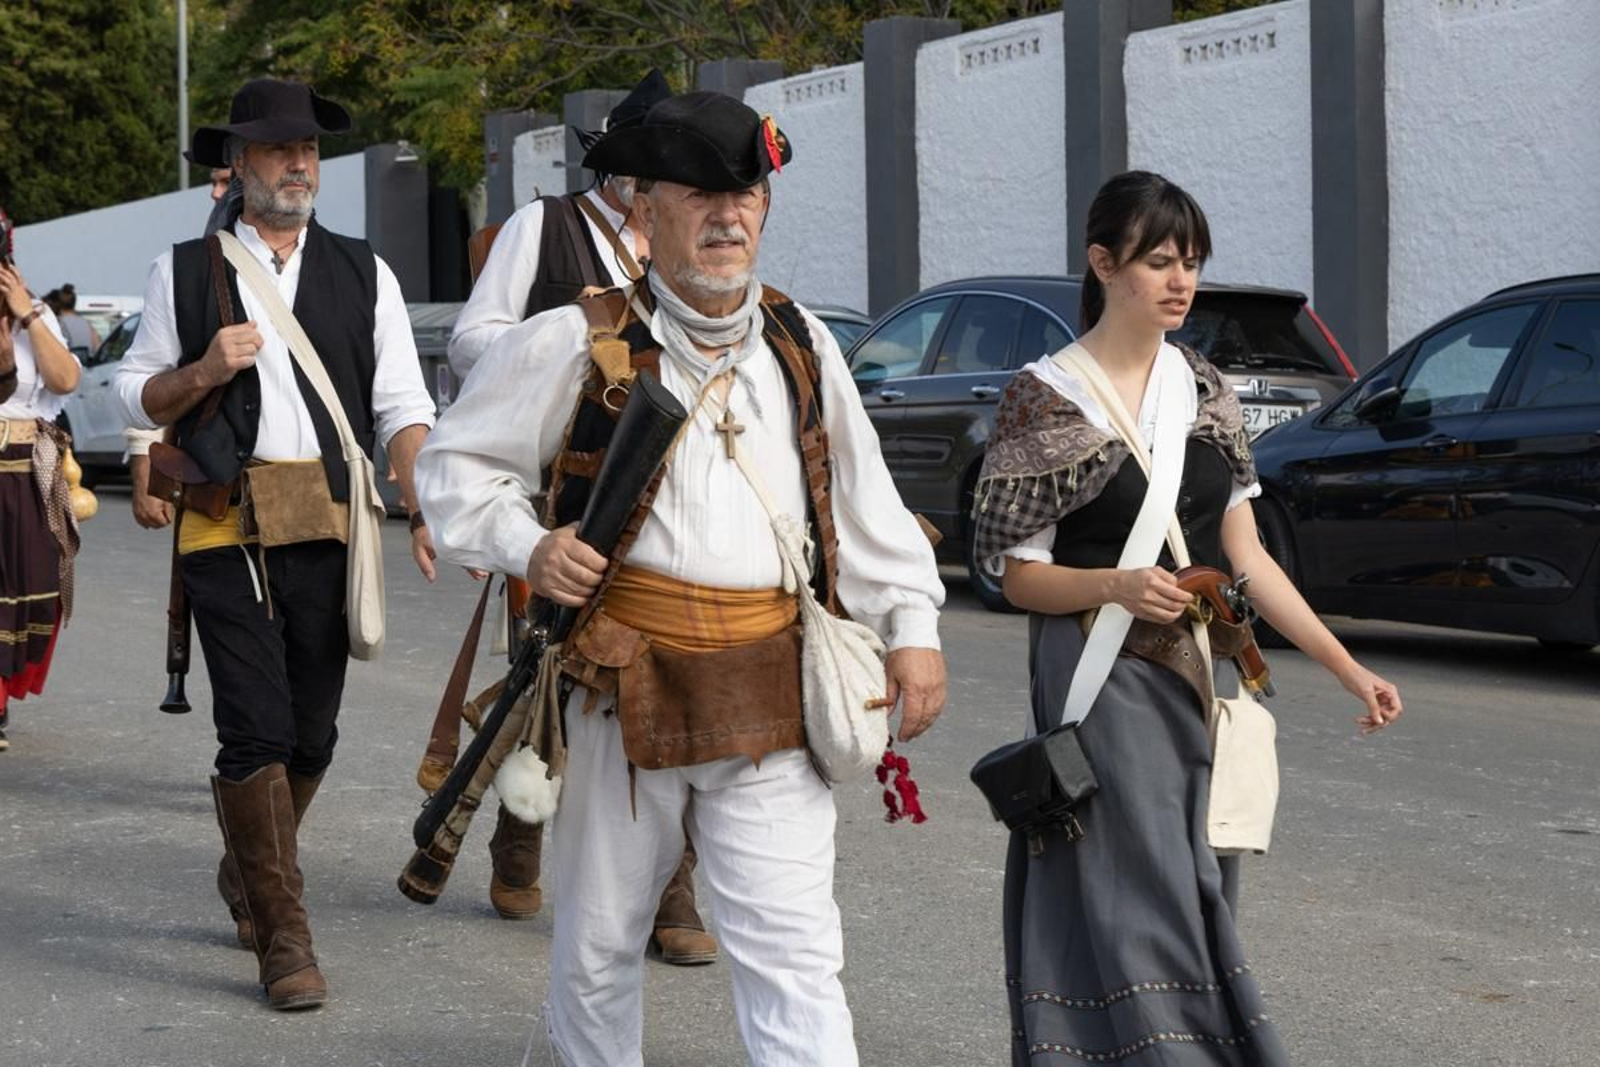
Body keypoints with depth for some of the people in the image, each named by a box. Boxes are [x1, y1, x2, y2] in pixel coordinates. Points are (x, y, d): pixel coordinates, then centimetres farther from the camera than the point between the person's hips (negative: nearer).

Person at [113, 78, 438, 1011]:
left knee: (313, 733, 9)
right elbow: (137, 396, 11)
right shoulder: (185, 273, 8)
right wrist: (203, 372, -9)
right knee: (257, 733, -6)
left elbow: (401, 405, 4)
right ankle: (284, 935, 3)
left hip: (330, 524, 2)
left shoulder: (364, 275, 10)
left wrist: (423, 510, -11)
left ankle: (251, 872, 36)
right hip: (227, 523, -2)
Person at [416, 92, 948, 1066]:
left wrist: (913, 625, 9)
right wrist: (527, 546, -13)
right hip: (621, 687, -1)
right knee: (600, 945, 13)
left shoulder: (802, 344, 9)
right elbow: (455, 464, 4)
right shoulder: (577, 344, -3)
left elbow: (864, 499, 16)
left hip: (769, 698, 2)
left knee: (796, 957, -4)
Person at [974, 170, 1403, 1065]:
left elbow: (1245, 555, 9)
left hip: (1203, 677, 5)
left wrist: (1347, 668, 2)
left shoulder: (1205, 390, 9)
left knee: (1196, 908, 7)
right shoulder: (1047, 398, -5)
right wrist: (1116, 586, -24)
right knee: (1138, 911, -11)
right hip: (1103, 680, -5)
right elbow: (1020, 576, -5)